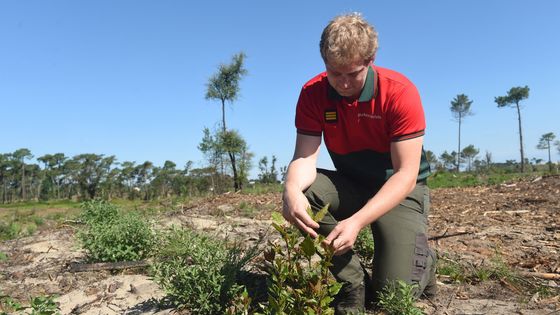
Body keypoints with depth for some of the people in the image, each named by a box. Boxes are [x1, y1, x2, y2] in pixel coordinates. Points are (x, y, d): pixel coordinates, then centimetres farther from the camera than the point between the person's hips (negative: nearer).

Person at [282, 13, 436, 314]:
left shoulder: (400, 92, -23)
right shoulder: (313, 93, -13)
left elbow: (406, 174, -25)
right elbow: (304, 157, -19)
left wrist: (357, 221, -38)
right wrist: (292, 190, -44)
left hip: (400, 189, -3)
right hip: (351, 185, 4)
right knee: (301, 192, -28)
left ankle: (422, 260, 21)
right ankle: (352, 284, -9)